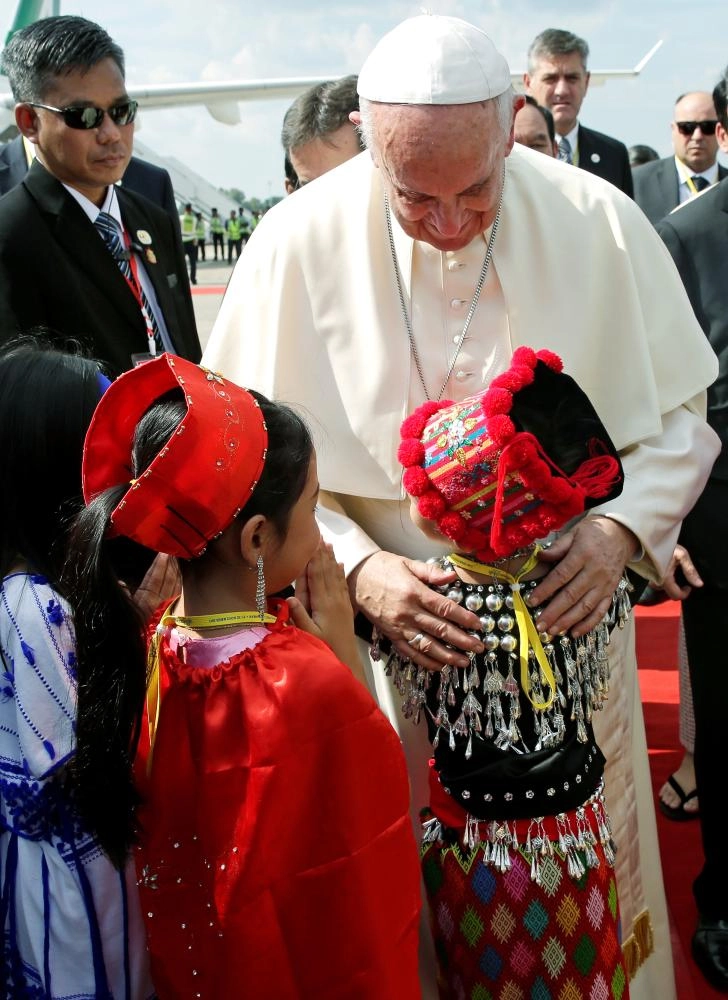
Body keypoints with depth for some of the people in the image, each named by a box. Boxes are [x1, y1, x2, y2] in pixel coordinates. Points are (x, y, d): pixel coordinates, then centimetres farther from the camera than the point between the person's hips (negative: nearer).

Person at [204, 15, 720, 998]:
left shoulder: (600, 222, -10)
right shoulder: (298, 243, -13)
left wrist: (621, 528, -18)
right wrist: (355, 567, -22)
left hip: (570, 620, 1)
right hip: (390, 624, -1)